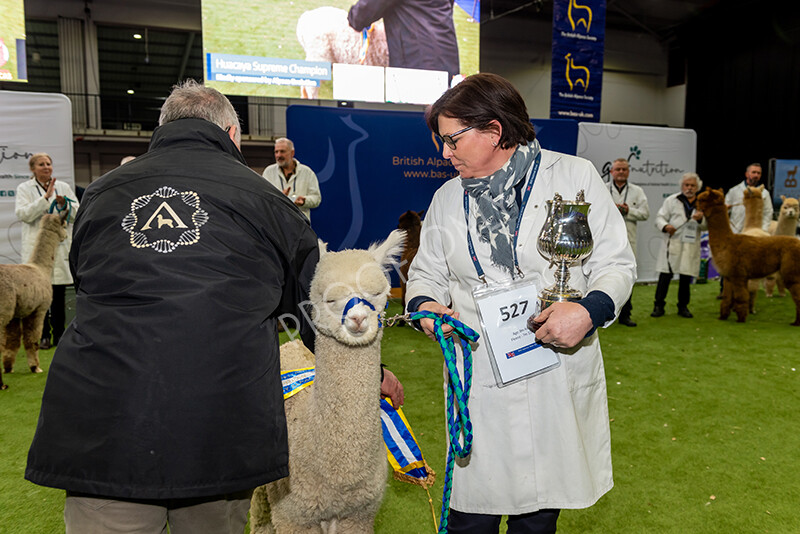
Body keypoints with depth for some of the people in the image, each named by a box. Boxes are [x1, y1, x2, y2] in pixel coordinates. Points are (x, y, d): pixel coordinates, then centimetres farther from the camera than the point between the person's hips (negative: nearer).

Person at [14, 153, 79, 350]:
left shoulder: (63, 187, 12)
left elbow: (77, 214, 9)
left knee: (59, 293, 4)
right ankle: (43, 336, 8)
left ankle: (59, 334, 12)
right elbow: (23, 214, -9)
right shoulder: (24, 188, 6)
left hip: (61, 246, 2)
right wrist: (46, 197, -15)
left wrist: (65, 205, -11)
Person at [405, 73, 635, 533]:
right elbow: (427, 272, 16)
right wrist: (426, 305, -7)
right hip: (478, 384, 2)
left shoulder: (575, 176, 0)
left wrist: (589, 311, -19)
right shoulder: (447, 199, 10)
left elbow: (616, 263, 0)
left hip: (559, 381, -1)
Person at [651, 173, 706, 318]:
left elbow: (706, 226, 11)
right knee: (665, 275, -6)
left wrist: (701, 220, -12)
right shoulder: (671, 200, 7)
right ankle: (659, 305, 2)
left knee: (686, 277, 6)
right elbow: (660, 217, 3)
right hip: (672, 243, -2)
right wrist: (665, 226, -18)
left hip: (691, 246, 2)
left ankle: (683, 306, 19)